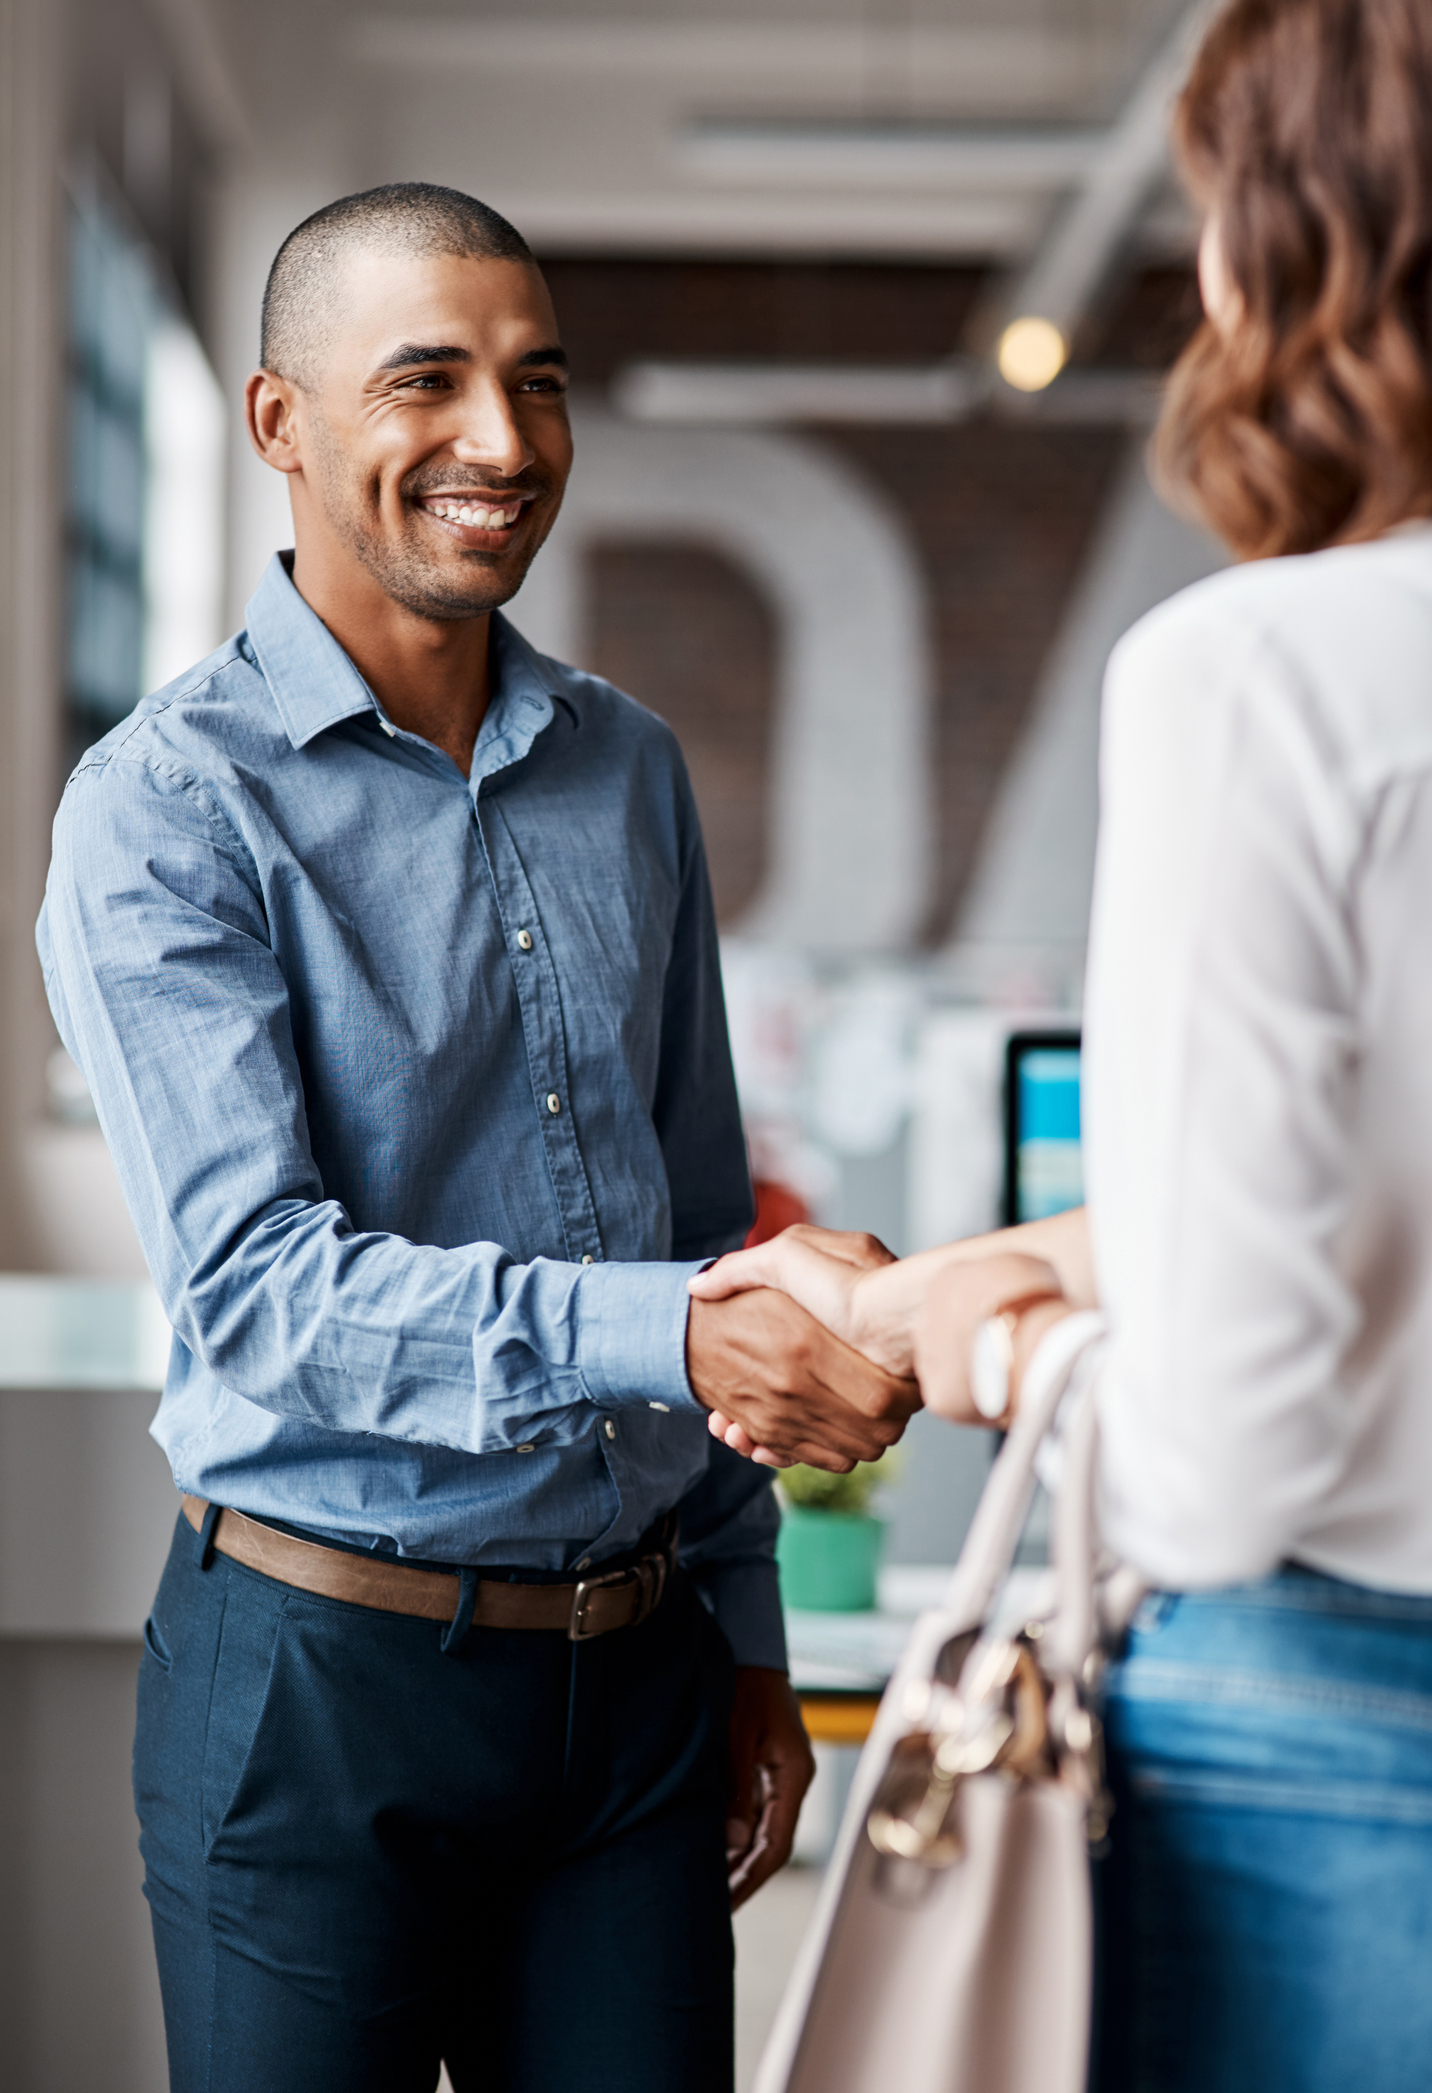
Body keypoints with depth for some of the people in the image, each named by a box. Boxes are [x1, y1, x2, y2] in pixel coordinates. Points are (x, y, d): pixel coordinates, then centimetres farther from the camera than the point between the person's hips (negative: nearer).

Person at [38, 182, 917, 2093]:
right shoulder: (168, 805, -9)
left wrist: (748, 1637, 15)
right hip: (321, 1672, -5)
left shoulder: (631, 771, 9)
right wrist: (665, 1333, -33)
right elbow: (254, 1282, -20)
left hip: (638, 1669, 5)